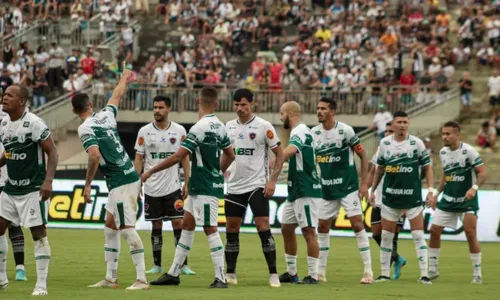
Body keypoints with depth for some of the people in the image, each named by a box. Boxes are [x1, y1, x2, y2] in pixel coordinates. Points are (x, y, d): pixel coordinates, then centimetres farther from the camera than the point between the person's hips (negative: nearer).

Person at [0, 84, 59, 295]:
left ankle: (41, 284, 0)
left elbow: (53, 153, -14)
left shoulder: (34, 124, -16)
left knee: (38, 233, -5)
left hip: (33, 189, -8)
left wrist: (48, 181, -24)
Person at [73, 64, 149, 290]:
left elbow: (94, 155, -26)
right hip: (128, 177, 9)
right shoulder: (106, 115, 9)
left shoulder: (85, 129, -12)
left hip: (121, 182, -9)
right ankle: (110, 278, 18)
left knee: (127, 228, -11)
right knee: (110, 226, 15)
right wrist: (125, 77, 47)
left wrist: (87, 185, -18)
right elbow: (117, 95, 28)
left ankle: (141, 279, -14)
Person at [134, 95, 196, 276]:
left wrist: (187, 183, 1)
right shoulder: (144, 131, 0)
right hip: (152, 188, 0)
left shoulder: (179, 131, 1)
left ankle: (184, 265, 0)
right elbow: (139, 159, 3)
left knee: (178, 223, -5)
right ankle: (157, 265, 13)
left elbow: (185, 158, 6)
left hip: (173, 187, 0)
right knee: (156, 226, 5)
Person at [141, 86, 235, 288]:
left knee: (210, 229, -7)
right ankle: (173, 274, 18)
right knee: (187, 226, 13)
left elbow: (178, 157, -21)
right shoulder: (219, 126, 6)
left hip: (205, 188, -9)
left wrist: (150, 172, -13)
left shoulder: (199, 128, -19)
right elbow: (229, 155, 17)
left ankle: (221, 278, -7)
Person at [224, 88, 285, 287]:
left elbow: (279, 154, -4)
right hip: (234, 187, 5)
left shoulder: (264, 127, -6)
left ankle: (273, 274, -6)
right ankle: (230, 274, 14)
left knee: (263, 228, -11)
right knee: (231, 230, 6)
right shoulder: (229, 127, 9)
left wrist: (272, 180, -12)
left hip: (257, 186, -5)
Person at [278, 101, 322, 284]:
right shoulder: (298, 132, 17)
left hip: (306, 191, -10)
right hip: (295, 191, 10)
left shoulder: (300, 132, -15)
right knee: (287, 229, 12)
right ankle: (291, 273, 19)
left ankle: (313, 275, -4)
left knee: (308, 231, -7)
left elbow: (290, 150, -34)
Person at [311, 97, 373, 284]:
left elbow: (363, 156, -6)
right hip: (327, 189, 5)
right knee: (322, 228, 7)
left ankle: (368, 271, -7)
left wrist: (364, 183, -9)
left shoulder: (345, 130, -11)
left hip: (348, 187, -5)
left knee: (357, 225, -11)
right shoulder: (314, 133, 3)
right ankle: (321, 272, 17)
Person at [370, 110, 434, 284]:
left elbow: (427, 167, 0)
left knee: (418, 235, -5)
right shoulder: (385, 143, 3)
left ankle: (424, 275, -3)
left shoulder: (416, 143, -4)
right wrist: (373, 190, 13)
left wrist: (430, 191, -8)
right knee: (386, 236, 6)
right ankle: (385, 274, 15)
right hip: (390, 196, 3)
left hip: (413, 197, -3)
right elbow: (380, 169, 14)